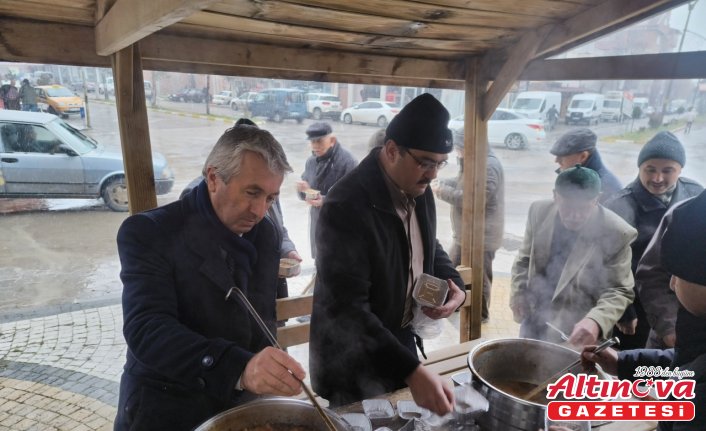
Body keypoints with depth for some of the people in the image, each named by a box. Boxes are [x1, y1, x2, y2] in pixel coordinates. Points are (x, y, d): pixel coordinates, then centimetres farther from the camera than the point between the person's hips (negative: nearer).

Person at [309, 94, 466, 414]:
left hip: (402, 340, 8)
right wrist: (412, 372, -37)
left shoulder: (419, 190, -3)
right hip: (355, 364, -7)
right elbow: (347, 308, -32)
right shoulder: (346, 206, -28)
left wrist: (454, 284, -6)